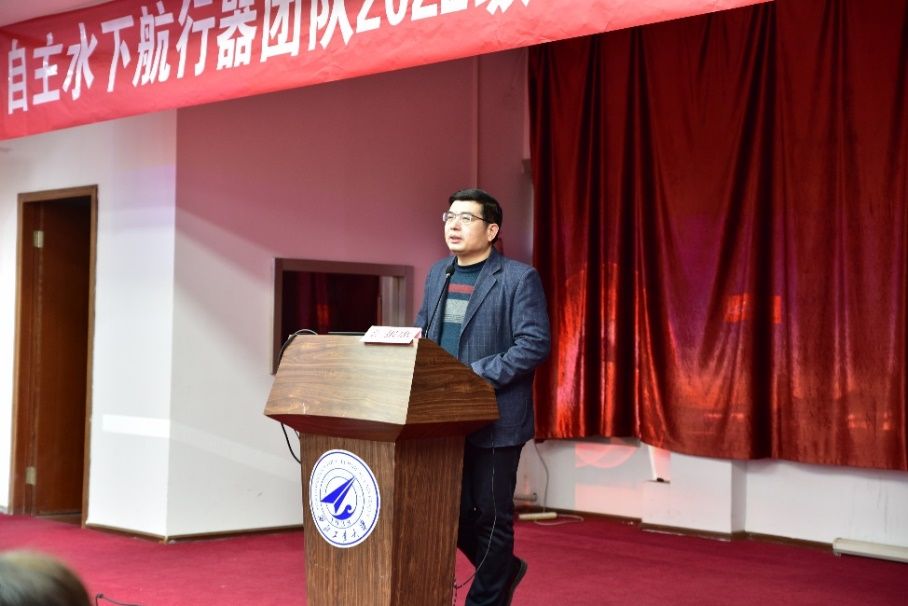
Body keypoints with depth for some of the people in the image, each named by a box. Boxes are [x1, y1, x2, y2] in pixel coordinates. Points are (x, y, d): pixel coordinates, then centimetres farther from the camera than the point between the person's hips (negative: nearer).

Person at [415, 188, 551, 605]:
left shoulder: (519, 278, -8)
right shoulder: (437, 274, 13)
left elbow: (535, 343, -15)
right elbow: (420, 333, 19)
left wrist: (479, 375, -21)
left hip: (494, 418, -6)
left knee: (490, 515, 3)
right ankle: (503, 570, 35)